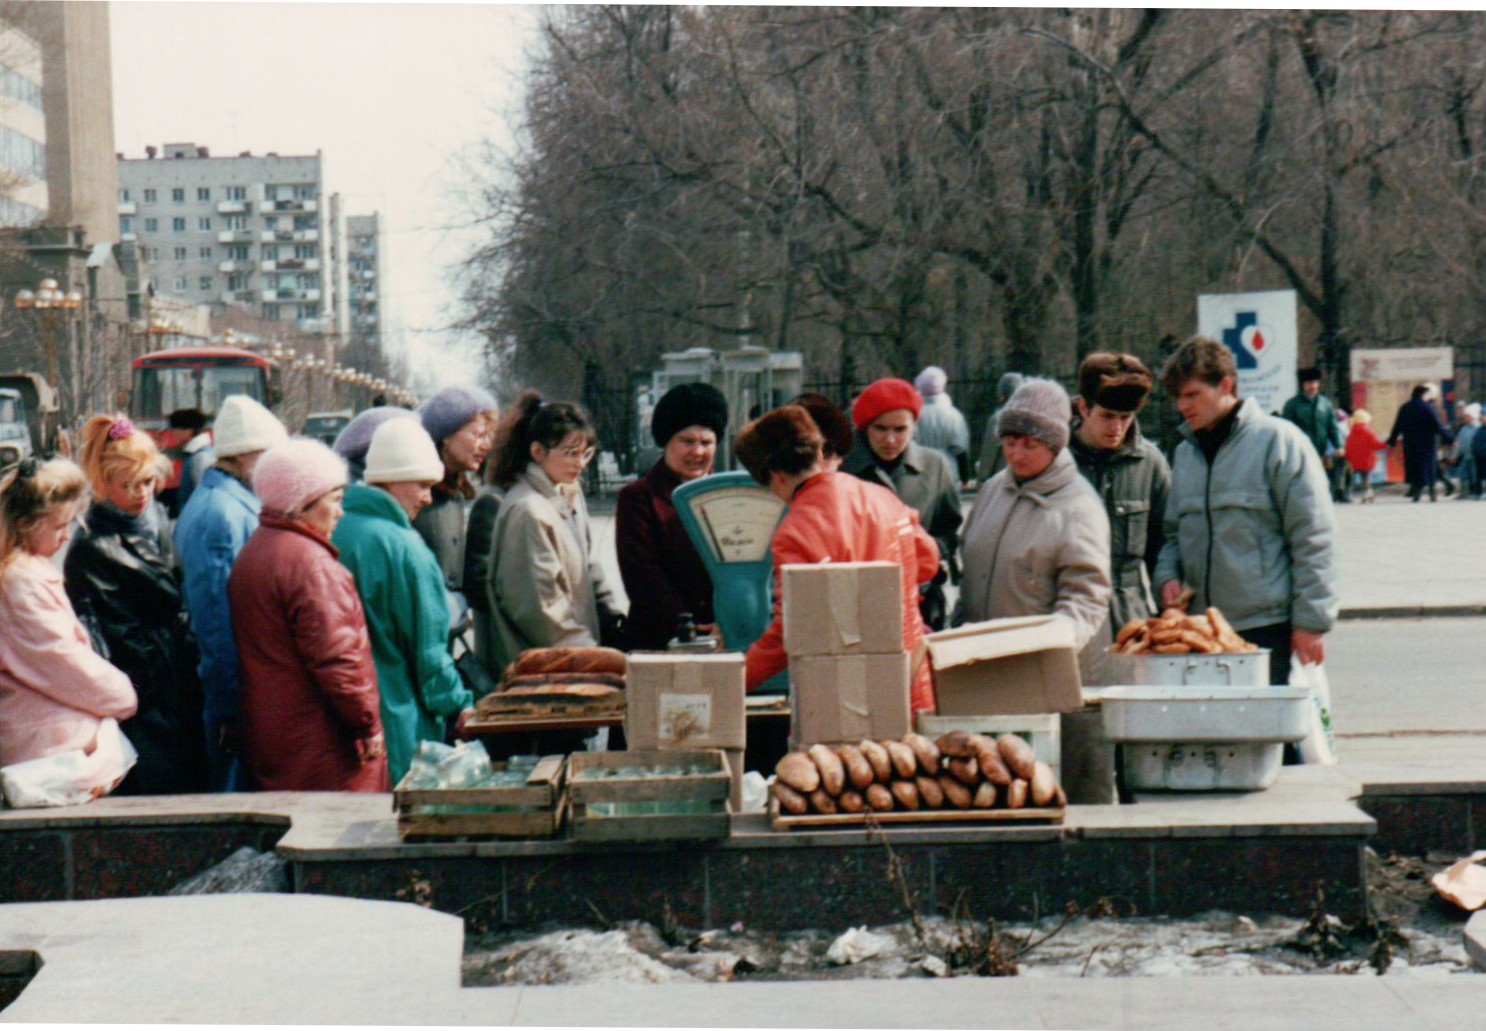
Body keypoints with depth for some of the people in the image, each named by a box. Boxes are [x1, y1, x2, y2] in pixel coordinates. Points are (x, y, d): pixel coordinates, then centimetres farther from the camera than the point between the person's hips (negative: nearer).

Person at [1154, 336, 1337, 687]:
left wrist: (1310, 622, -10)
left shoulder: (1277, 440, -4)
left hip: (1267, 626, -5)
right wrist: (1168, 576, 3)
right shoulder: (1185, 452, 15)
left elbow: (1314, 539, -7)